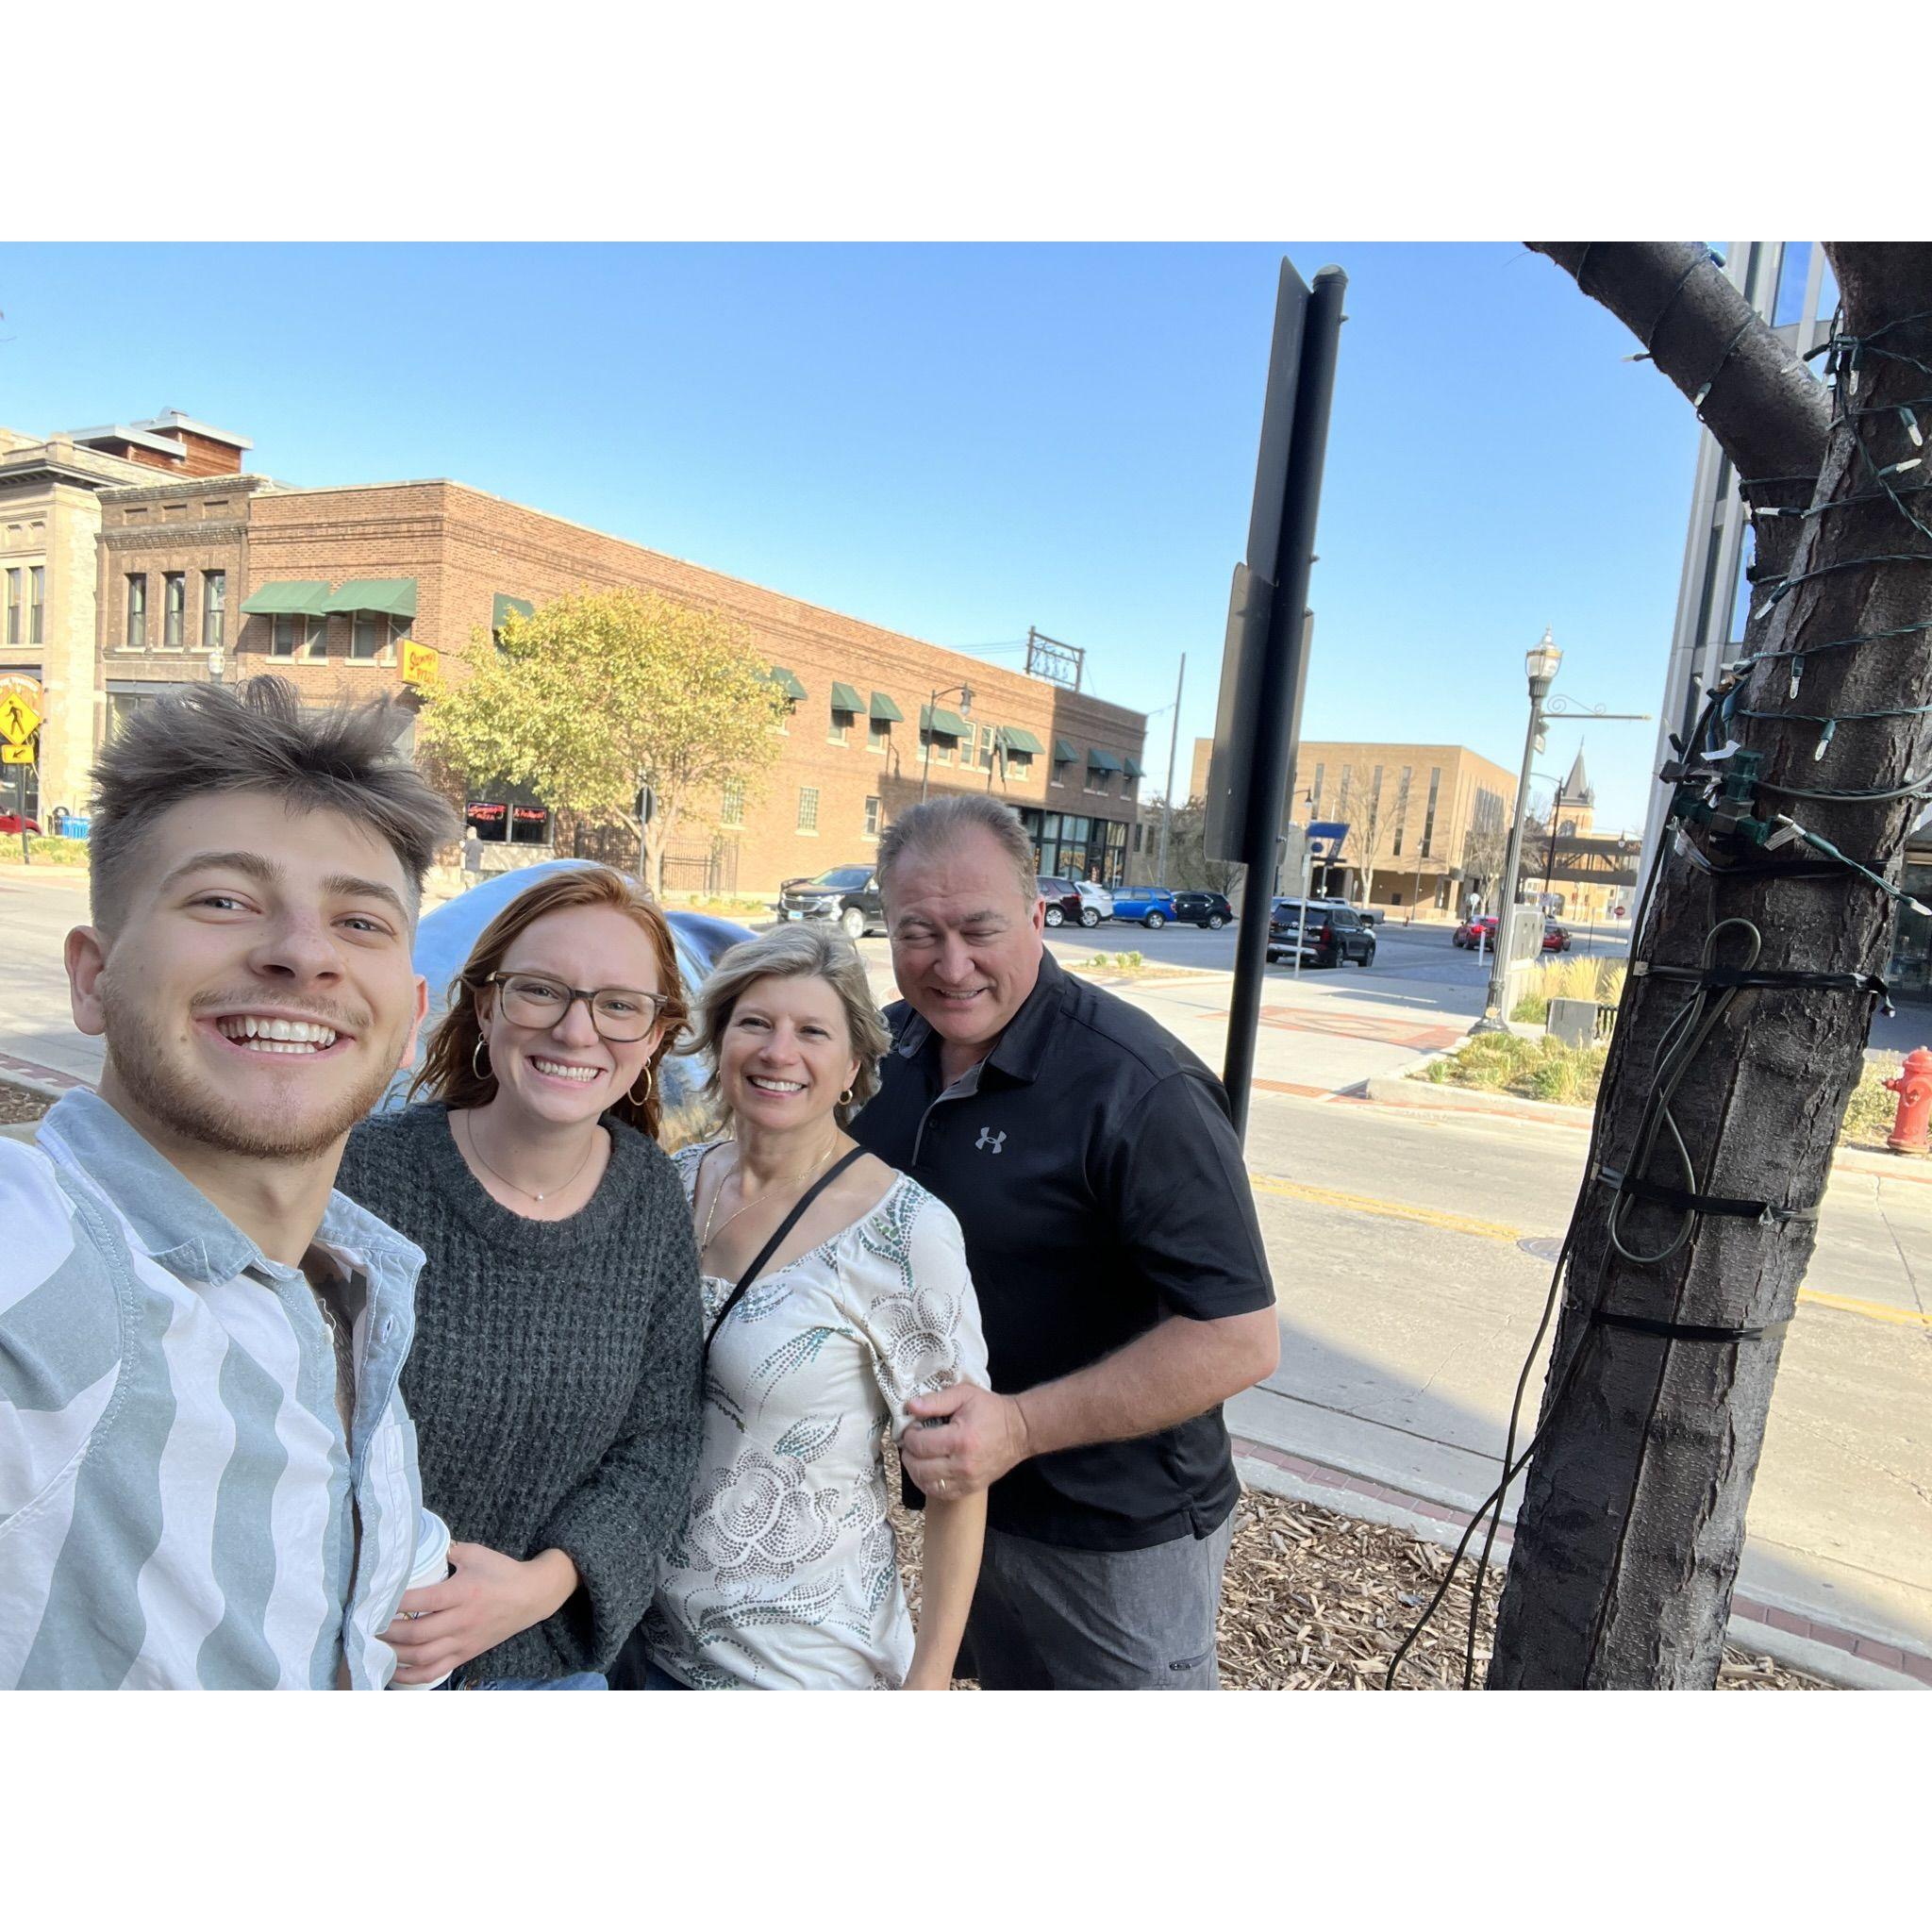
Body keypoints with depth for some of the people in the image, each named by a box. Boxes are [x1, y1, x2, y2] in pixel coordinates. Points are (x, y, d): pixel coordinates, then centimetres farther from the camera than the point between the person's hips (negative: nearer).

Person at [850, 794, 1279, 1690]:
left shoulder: (1138, 1090, -27)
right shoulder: (890, 1045, -5)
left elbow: (1240, 1338, -26)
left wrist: (1022, 1425, -31)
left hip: (1118, 1535, -6)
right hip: (963, 1501, 6)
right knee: (1006, 1684, 27)